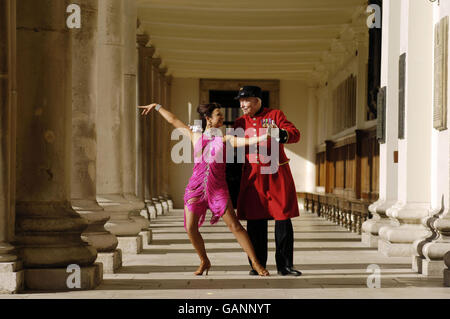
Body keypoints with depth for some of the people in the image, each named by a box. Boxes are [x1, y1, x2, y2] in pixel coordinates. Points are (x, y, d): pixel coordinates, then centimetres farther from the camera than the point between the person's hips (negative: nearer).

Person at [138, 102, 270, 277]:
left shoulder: (224, 139, 5)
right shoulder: (195, 136, 10)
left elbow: (246, 141, -12)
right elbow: (173, 120, 19)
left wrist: (265, 136, -28)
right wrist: (157, 106, 28)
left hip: (218, 188, -2)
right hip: (196, 187, 2)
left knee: (234, 225, -9)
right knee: (190, 228, -4)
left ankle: (255, 262, -2)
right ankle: (204, 262, 18)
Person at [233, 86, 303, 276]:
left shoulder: (275, 115, 3)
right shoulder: (240, 122, 13)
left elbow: (295, 134, -8)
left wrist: (281, 134, -28)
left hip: (277, 176, -3)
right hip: (252, 177, 3)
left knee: (283, 219, -4)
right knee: (255, 221, 2)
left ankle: (284, 266, 3)